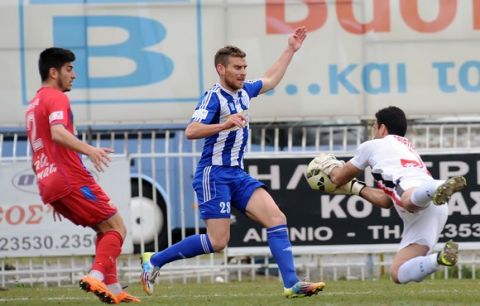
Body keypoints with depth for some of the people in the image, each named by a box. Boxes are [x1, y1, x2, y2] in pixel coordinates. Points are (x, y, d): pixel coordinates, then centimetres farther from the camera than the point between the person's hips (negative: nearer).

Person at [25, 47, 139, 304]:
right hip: (71, 179, -9)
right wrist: (89, 149, -40)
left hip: (48, 185, 9)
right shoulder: (56, 98, -5)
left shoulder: (33, 105, 24)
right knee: (116, 227, -4)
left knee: (105, 230, 16)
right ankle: (96, 277, -23)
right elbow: (58, 133, -26)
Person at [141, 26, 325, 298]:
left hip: (238, 174, 8)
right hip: (214, 174, -8)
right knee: (217, 242, -12)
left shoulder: (243, 91, 11)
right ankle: (154, 261, 3)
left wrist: (291, 50, 32)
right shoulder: (214, 97, -13)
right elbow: (191, 131, -26)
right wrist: (224, 125, -38)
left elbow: (270, 80, 33)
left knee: (277, 219, -8)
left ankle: (292, 284, -10)